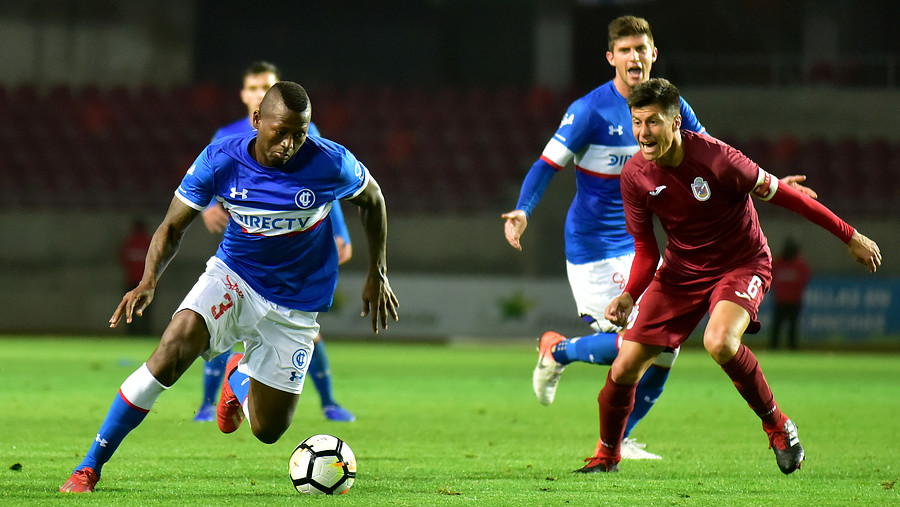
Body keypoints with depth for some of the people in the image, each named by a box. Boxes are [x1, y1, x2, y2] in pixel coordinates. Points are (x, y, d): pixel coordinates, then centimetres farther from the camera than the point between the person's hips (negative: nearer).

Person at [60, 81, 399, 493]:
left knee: (267, 430, 3)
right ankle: (89, 467, -20)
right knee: (173, 349, -29)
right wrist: (149, 281, -27)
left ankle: (239, 375, 42)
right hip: (232, 276, -1)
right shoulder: (220, 160, -16)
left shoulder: (331, 164, -18)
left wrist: (378, 275, 7)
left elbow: (371, 197, 4)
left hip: (294, 305, 1)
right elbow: (172, 228, -8)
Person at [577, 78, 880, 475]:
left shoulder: (715, 159, -26)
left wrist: (850, 237, -8)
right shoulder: (635, 176, -12)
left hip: (742, 264, -4)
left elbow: (778, 192, -14)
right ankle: (607, 454, 22)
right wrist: (629, 296, -21)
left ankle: (778, 426, -11)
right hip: (682, 270, 4)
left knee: (719, 342, -34)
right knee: (625, 367, -5)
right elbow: (646, 250, -1)